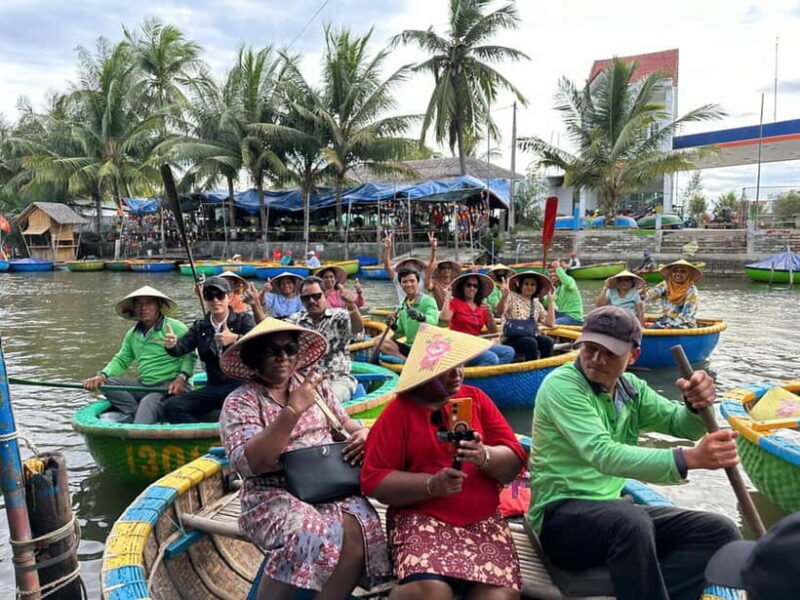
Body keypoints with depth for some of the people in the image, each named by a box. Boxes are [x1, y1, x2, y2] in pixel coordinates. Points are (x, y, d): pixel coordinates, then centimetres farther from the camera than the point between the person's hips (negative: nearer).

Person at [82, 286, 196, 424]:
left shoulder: (175, 327, -5)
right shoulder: (133, 333, 15)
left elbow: (190, 356, -9)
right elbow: (121, 360, 19)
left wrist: (181, 378, -26)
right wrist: (102, 375, 0)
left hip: (169, 386, -7)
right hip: (143, 385, 7)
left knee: (149, 401, -34)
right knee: (107, 383, -9)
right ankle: (136, 414, -22)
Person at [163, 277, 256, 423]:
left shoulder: (243, 320, 1)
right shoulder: (200, 326, 13)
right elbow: (182, 347, 0)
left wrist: (235, 339, -35)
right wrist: (171, 345, -25)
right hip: (214, 388, 5)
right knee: (171, 406, -13)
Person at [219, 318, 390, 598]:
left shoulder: (314, 384, 12)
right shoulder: (240, 402, -4)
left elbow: (344, 423, 18)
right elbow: (247, 463, -17)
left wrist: (362, 433, -7)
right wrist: (292, 410, -24)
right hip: (272, 495, -4)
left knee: (360, 527, -26)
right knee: (308, 535, -33)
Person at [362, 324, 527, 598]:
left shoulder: (476, 399, 10)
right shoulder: (399, 411, 0)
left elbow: (515, 461, 5)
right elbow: (373, 480, -6)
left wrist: (484, 456, -17)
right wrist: (432, 484, -18)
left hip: (483, 521, 4)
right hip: (421, 520, -3)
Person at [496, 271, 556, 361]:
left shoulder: (537, 304, 16)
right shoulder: (512, 296, 1)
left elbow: (550, 323, 5)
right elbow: (500, 311, -19)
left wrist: (551, 301, 5)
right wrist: (504, 295, -38)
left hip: (531, 336, 5)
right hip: (511, 338, -4)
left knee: (548, 341, -26)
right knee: (530, 342, -34)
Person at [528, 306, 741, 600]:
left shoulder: (630, 388, 9)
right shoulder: (562, 384, -16)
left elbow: (683, 425, 3)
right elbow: (603, 455, -29)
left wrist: (697, 404, -21)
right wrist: (689, 458, -39)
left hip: (614, 511, 8)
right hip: (561, 514, -7)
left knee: (719, 531, -7)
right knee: (630, 520, -37)